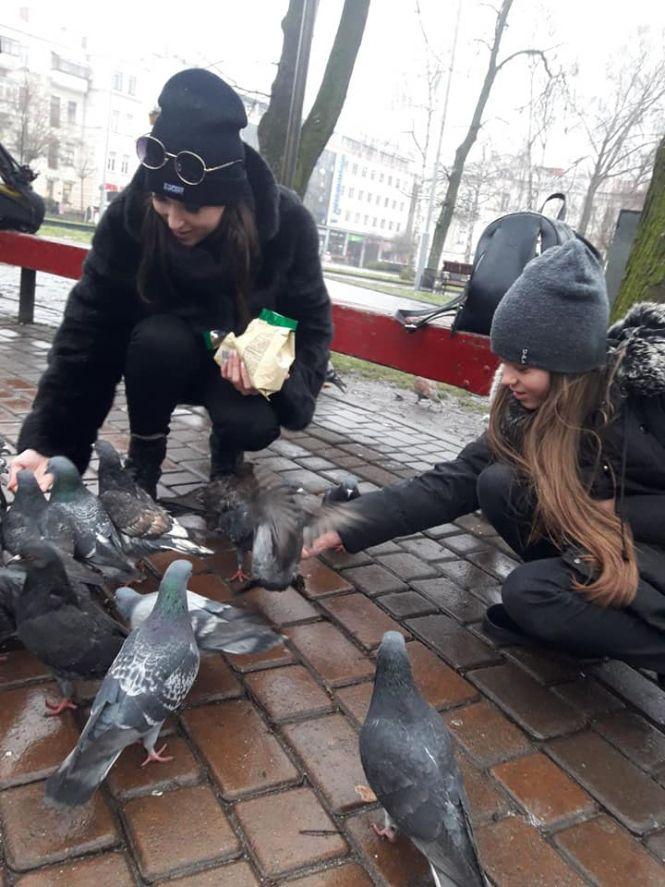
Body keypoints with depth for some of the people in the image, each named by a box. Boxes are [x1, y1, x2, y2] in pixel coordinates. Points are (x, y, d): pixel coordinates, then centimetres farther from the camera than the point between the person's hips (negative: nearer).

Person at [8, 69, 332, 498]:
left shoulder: (287, 222, -25)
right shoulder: (129, 215, -25)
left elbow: (313, 324, -13)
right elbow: (88, 330, -24)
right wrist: (44, 438, -31)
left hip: (245, 364, 0)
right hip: (162, 357, 1)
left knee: (254, 425, -30)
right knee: (158, 338, -33)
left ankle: (226, 448, 9)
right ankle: (142, 460, -7)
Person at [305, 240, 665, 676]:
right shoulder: (527, 408, -9)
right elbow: (452, 483, -9)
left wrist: (615, 513, -20)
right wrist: (346, 527, -14)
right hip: (606, 547, 6)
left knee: (529, 592, -27)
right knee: (500, 484, -17)